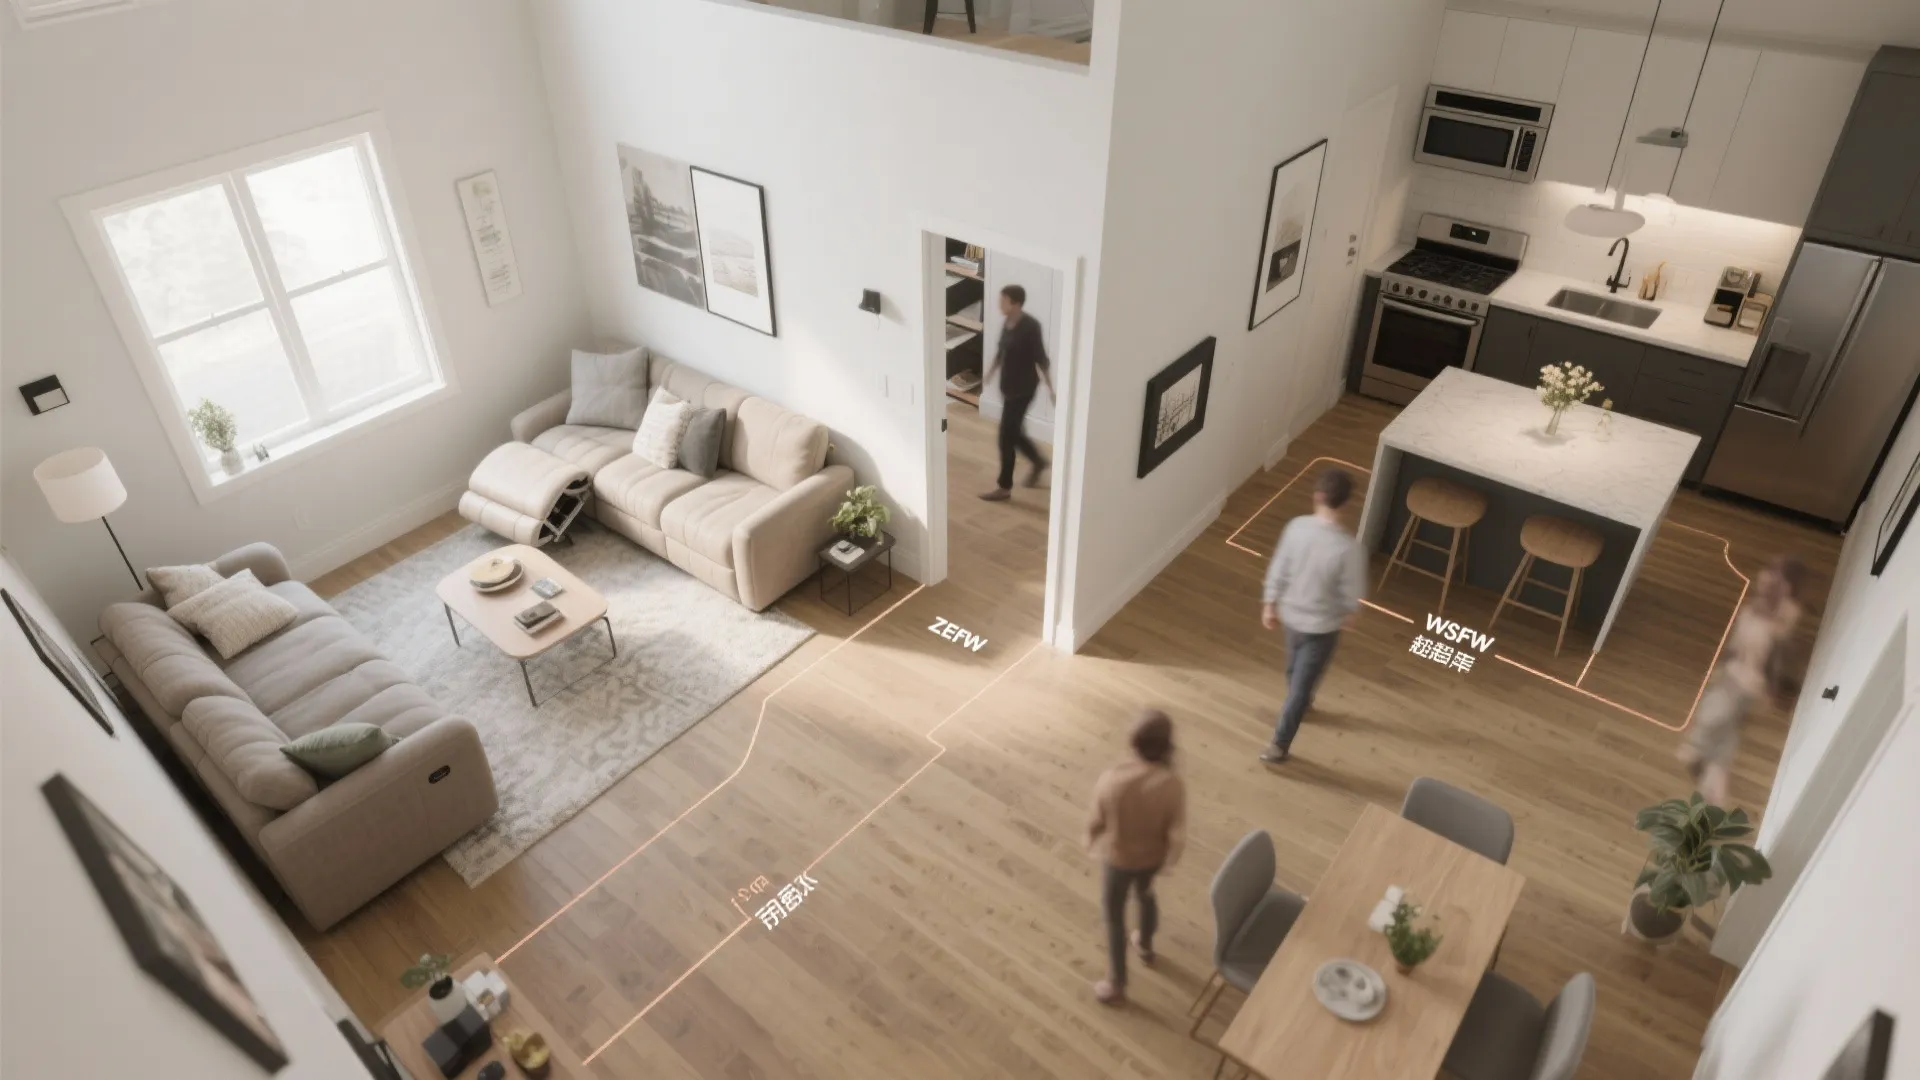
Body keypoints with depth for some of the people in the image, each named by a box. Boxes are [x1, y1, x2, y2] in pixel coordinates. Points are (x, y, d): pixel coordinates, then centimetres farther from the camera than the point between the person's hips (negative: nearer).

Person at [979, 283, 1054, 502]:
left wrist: (1050, 388, -14)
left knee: (1006, 436, -4)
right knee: (1014, 432, 20)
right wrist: (989, 373, 20)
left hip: (1023, 388, -8)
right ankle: (1038, 462, 44)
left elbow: (1041, 359, -17)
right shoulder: (1008, 323, 4)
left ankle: (1004, 488, 7)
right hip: (1009, 386, 8)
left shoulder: (1030, 326, -20)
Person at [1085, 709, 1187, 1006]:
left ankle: (1116, 985, 36)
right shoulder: (1173, 785, -29)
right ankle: (1145, 947, 60)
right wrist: (1168, 860, 2)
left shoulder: (1112, 778, -31)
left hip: (1117, 859, -2)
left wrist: (1091, 845, 7)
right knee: (1145, 895, 34)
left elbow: (1096, 822, -14)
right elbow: (1177, 836, -19)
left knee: (1114, 916, 21)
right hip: (1152, 858, 2)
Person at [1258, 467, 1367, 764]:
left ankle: (1299, 704, 59)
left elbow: (1277, 571, -8)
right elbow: (1352, 592, -16)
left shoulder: (1296, 527, -17)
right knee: (1302, 683, 10)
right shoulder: (1348, 547, -29)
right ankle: (1279, 746, 17)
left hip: (1291, 613, 5)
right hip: (1322, 625, -5)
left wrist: (1270, 605, 7)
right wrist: (1349, 613, 6)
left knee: (1295, 668, 31)